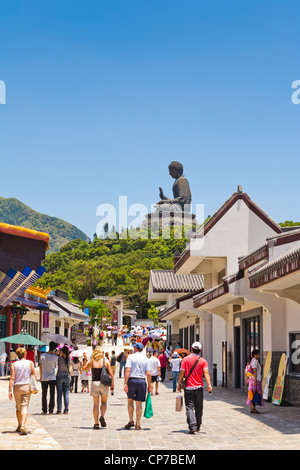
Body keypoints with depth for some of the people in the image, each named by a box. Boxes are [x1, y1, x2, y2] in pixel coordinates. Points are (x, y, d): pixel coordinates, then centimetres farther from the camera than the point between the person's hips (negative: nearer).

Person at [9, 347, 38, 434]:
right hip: (27, 386, -1)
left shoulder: (14, 364, 1)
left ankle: (19, 426, 27)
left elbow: (12, 378, -6)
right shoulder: (30, 363, 1)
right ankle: (23, 425, -22)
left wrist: (10, 390, -7)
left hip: (17, 387, 1)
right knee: (25, 406, -4)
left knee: (18, 407, 16)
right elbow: (34, 376, 0)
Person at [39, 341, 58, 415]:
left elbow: (40, 367, 1)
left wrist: (40, 377, 12)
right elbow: (55, 366, 6)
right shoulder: (55, 357, -9)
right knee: (52, 395, 6)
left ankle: (44, 411, 11)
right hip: (52, 378, -1)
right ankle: (51, 411, 6)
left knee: (44, 395, 9)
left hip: (44, 378, 1)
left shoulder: (42, 355, -5)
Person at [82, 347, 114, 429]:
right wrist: (113, 384, 3)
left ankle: (96, 423, 5)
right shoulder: (106, 361, -3)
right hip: (104, 383, 0)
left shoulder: (92, 361, -1)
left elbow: (83, 369, 14)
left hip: (95, 383, 1)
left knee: (96, 404, 7)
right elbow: (111, 374, -4)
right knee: (104, 402, 16)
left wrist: (85, 360, 22)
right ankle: (102, 416, -8)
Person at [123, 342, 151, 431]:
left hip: (132, 380, -2)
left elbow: (127, 370, -12)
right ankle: (138, 424, 6)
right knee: (139, 403, 6)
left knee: (130, 401, 15)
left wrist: (125, 383, -13)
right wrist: (149, 386, 8)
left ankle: (131, 421, 8)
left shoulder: (131, 357, -1)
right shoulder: (145, 359, 7)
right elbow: (148, 374, 1)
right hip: (142, 381, 2)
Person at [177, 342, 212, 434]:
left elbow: (182, 372, -5)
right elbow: (206, 373, -12)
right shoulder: (203, 361, 1)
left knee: (190, 407, -4)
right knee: (199, 408, 16)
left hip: (188, 387, -2)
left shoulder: (186, 359, -2)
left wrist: (179, 383, 5)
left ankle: (192, 426, -18)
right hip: (199, 387, 2)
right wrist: (209, 385, -17)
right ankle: (198, 426, 27)